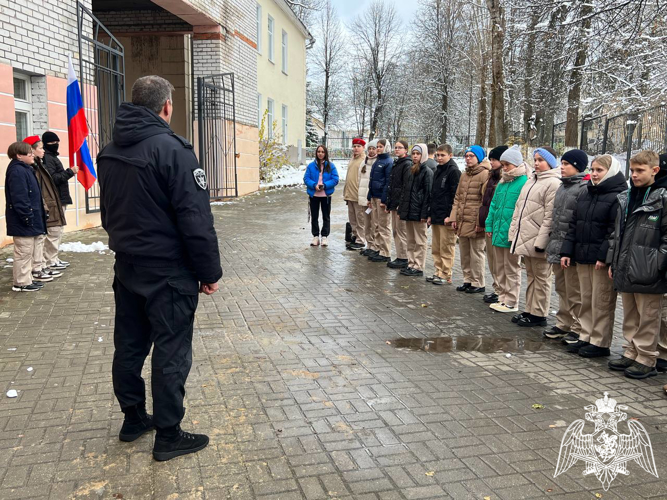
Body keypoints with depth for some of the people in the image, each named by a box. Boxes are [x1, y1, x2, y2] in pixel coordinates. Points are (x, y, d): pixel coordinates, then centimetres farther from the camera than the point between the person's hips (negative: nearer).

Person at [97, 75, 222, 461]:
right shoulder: (172, 149, -17)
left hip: (126, 267, 8)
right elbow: (196, 220, -20)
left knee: (129, 346, 17)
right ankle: (168, 436, 12)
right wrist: (210, 272, -12)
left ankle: (134, 419, 33)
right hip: (168, 273, -8)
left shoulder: (109, 152, 9)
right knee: (171, 352, 2)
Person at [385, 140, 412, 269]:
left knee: (401, 231, -4)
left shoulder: (407, 164, -11)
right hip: (394, 203, 9)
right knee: (395, 231, 12)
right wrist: (389, 204, 18)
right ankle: (399, 257, 19)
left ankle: (403, 259, 2)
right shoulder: (395, 164, 17)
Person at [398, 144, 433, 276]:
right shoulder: (410, 171, 15)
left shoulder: (427, 172, -8)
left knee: (420, 241, -1)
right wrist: (401, 209, 14)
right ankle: (411, 264, 20)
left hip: (419, 212, -8)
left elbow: (428, 194, -12)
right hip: (408, 211, 8)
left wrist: (424, 214, -16)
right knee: (411, 240, 13)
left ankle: (418, 267, 4)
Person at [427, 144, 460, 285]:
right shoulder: (438, 171, 17)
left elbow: (455, 195, -14)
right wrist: (430, 214, 18)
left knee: (446, 248, -2)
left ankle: (446, 276, 4)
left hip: (447, 218, -9)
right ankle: (439, 273, 21)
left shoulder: (454, 171, -9)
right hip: (436, 217, 9)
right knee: (436, 248, 12)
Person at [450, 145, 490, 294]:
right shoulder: (464, 175, 17)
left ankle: (478, 283, 10)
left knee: (476, 253, 0)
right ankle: (468, 280, 25)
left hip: (475, 223, -8)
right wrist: (454, 217, 10)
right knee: (464, 253, 14)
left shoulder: (485, 174, -8)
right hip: (462, 222, 8)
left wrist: (481, 221, -18)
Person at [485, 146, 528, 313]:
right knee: (500, 268, 16)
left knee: (511, 269, 3)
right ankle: (502, 298, 27)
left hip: (511, 234, -8)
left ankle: (511, 303, 13)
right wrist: (489, 225, 11)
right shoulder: (502, 183, 12)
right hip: (497, 233, 8)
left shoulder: (524, 182, -13)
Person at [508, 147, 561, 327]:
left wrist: (541, 241, -21)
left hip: (538, 241, -9)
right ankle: (530, 311, 26)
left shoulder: (553, 183, -12)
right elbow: (519, 208, 19)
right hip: (525, 238, 9)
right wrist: (513, 232, 13)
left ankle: (539, 314, 8)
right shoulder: (531, 181, 18)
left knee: (540, 278, 1)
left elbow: (550, 217, -18)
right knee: (531, 276, 17)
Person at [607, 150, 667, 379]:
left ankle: (646, 360, 12)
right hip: (625, 270, 7)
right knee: (630, 317, 16)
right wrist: (613, 261, 14)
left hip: (647, 272, -7)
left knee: (648, 317, 2)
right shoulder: (625, 198, 13)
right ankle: (631, 353, 27)